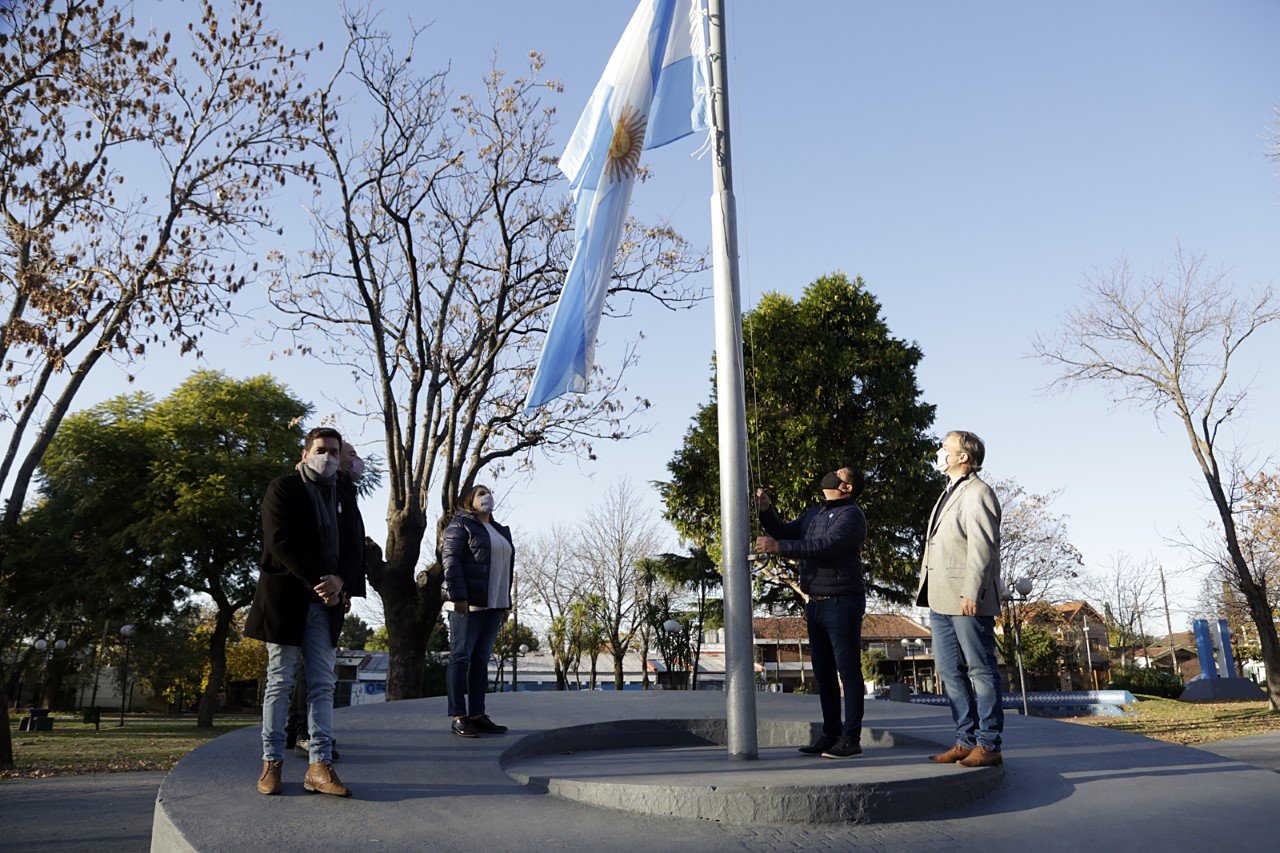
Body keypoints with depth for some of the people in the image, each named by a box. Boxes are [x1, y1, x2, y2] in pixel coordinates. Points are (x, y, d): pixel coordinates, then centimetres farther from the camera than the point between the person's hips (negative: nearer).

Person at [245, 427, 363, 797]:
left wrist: (340, 580, -11)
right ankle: (272, 762, 11)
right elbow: (282, 543, -13)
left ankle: (319, 766, 3)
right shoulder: (283, 489, -1)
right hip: (285, 598, -4)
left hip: (326, 604, 5)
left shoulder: (343, 498, 15)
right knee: (279, 683, 3)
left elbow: (354, 548, 9)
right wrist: (318, 582, -17)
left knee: (323, 686, 2)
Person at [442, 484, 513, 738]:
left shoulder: (501, 531, 23)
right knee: (461, 657, -4)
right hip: (468, 603, -7)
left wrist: (506, 602, 16)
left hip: (493, 605, 7)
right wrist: (458, 596, -19)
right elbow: (450, 561, -10)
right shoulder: (461, 524, -1)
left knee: (481, 660, 8)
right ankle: (458, 717, -3)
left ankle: (477, 715, 11)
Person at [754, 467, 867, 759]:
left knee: (848, 670, -4)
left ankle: (851, 738, 0)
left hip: (842, 603, -8)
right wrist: (766, 512, 1)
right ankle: (831, 734, 20)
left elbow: (825, 546, -23)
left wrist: (778, 546, -26)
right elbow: (786, 532, 19)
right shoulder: (815, 512, 19)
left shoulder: (851, 515, -9)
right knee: (823, 672, 12)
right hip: (815, 603, 9)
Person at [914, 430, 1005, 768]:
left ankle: (988, 746, 5)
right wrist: (929, 592, 15)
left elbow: (982, 547, -16)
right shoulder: (950, 494, 21)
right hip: (941, 600, 10)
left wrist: (971, 594, -22)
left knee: (981, 670, -1)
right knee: (951, 671, 11)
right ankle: (966, 741, 18)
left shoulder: (977, 493, -7)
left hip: (967, 601, -10)